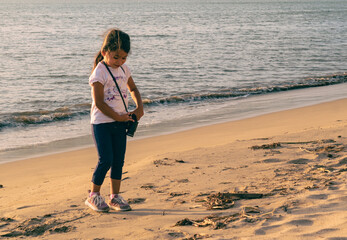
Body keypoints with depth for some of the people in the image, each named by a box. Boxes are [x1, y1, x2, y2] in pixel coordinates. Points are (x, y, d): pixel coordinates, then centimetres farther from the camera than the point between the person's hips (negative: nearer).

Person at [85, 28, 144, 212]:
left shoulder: (124, 69, 7)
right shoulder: (99, 72, -14)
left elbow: (133, 89, 24)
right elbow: (99, 102, -17)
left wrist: (139, 107, 10)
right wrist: (117, 116, -14)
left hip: (120, 122, 7)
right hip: (102, 123, -7)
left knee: (118, 160, 8)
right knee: (106, 160, -8)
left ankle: (115, 196, 17)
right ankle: (93, 196, 7)